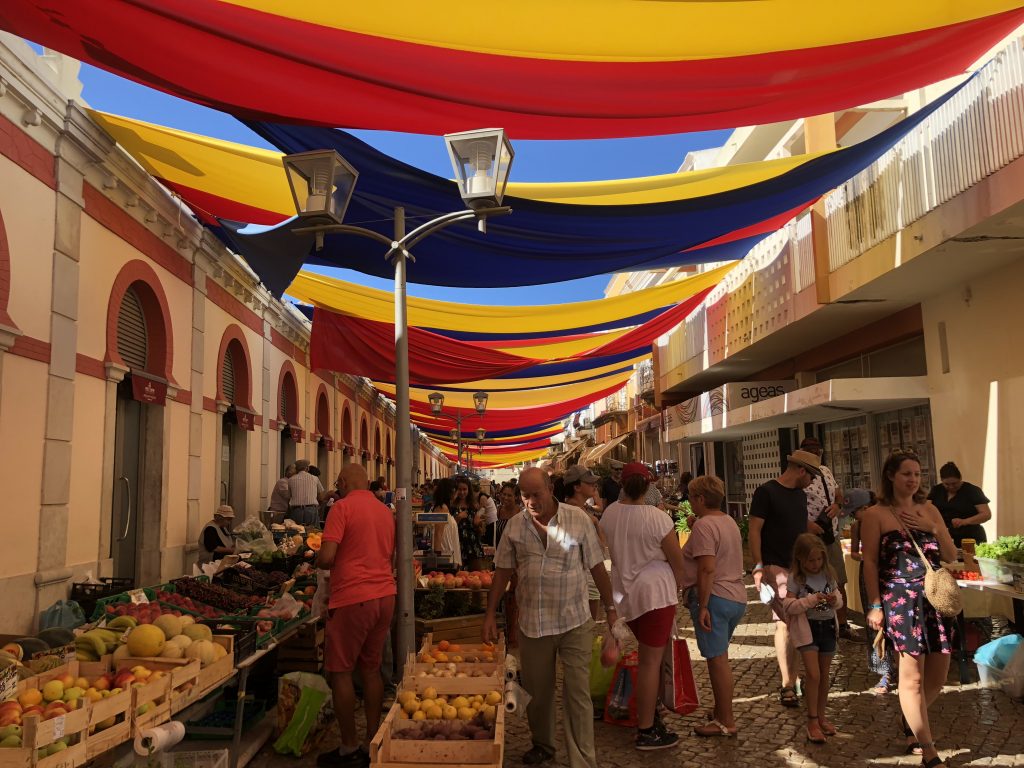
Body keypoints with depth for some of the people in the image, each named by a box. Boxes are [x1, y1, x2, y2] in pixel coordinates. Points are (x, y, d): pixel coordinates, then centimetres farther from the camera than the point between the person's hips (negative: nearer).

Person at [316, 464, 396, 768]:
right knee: (371, 669, 14)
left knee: (341, 671, 6)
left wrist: (317, 561, 5)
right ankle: (372, 742, 20)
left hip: (352, 598, -7)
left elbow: (326, 557, -16)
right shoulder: (386, 511, 11)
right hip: (385, 595, 7)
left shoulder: (343, 507, -9)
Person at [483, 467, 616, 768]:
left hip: (574, 622, -2)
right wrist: (490, 614, 4)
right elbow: (503, 571, 6)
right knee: (537, 690, 16)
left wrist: (610, 608, 1)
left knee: (578, 693, -1)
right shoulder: (514, 526, 0)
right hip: (532, 623, 3)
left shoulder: (578, 520, -6)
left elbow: (597, 567, -1)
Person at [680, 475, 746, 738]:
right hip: (737, 597, 10)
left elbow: (707, 569, -22)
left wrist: (702, 606, -20)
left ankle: (727, 722, 6)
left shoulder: (703, 525, -15)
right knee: (719, 657, 19)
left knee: (717, 659, -1)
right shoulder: (730, 522, 14)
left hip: (714, 597, -10)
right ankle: (721, 710, 29)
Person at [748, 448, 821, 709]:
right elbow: (754, 531, -12)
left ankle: (794, 679, 21)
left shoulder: (800, 494, 15)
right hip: (777, 568, -7)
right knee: (785, 621, -10)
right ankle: (788, 685, -6)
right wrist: (759, 567, -18)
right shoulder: (766, 492, -8)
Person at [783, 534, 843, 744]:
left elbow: (839, 598, 12)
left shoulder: (828, 574, 2)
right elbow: (788, 606, -16)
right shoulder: (795, 578, -11)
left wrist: (835, 600, -11)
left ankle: (821, 717, 28)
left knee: (825, 675, 13)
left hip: (828, 625, 5)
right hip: (806, 627, -5)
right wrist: (811, 600, -26)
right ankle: (812, 722, 1)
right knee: (813, 674, -11)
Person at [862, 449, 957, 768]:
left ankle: (912, 724, 38)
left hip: (935, 597, 5)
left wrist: (933, 528, -6)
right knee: (912, 676, -3)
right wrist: (875, 605, -9)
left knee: (938, 675, 11)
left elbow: (951, 557, 10)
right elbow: (870, 562, -5)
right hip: (901, 599, -5)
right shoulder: (876, 515, -4)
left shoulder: (929, 509, 11)